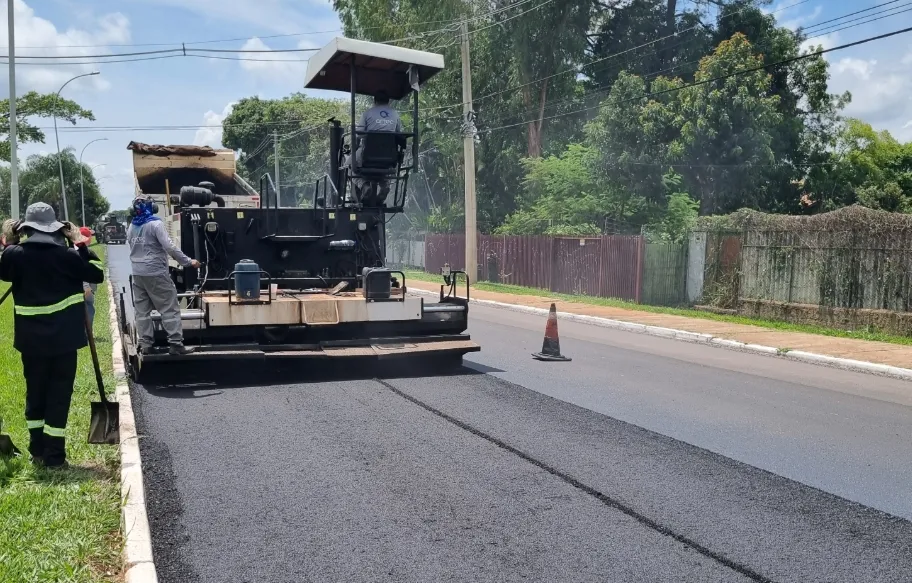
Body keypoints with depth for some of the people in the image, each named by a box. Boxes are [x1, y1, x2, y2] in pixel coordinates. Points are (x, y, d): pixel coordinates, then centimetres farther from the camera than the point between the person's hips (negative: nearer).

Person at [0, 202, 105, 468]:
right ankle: (54, 456, 3)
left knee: (35, 391, 16)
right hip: (63, 336, -2)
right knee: (60, 393, 3)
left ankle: (38, 451, 23)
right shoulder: (66, 254, -9)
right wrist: (81, 244, 3)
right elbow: (97, 274, 2)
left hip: (31, 337, 2)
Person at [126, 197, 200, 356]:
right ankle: (175, 344, -5)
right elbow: (169, 246, -18)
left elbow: (132, 248, 16)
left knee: (142, 311, 10)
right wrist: (188, 262, -14)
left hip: (138, 274, 7)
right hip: (155, 273, -7)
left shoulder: (131, 227, 11)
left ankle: (145, 344, 10)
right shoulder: (155, 224, -11)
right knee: (170, 309, -2)